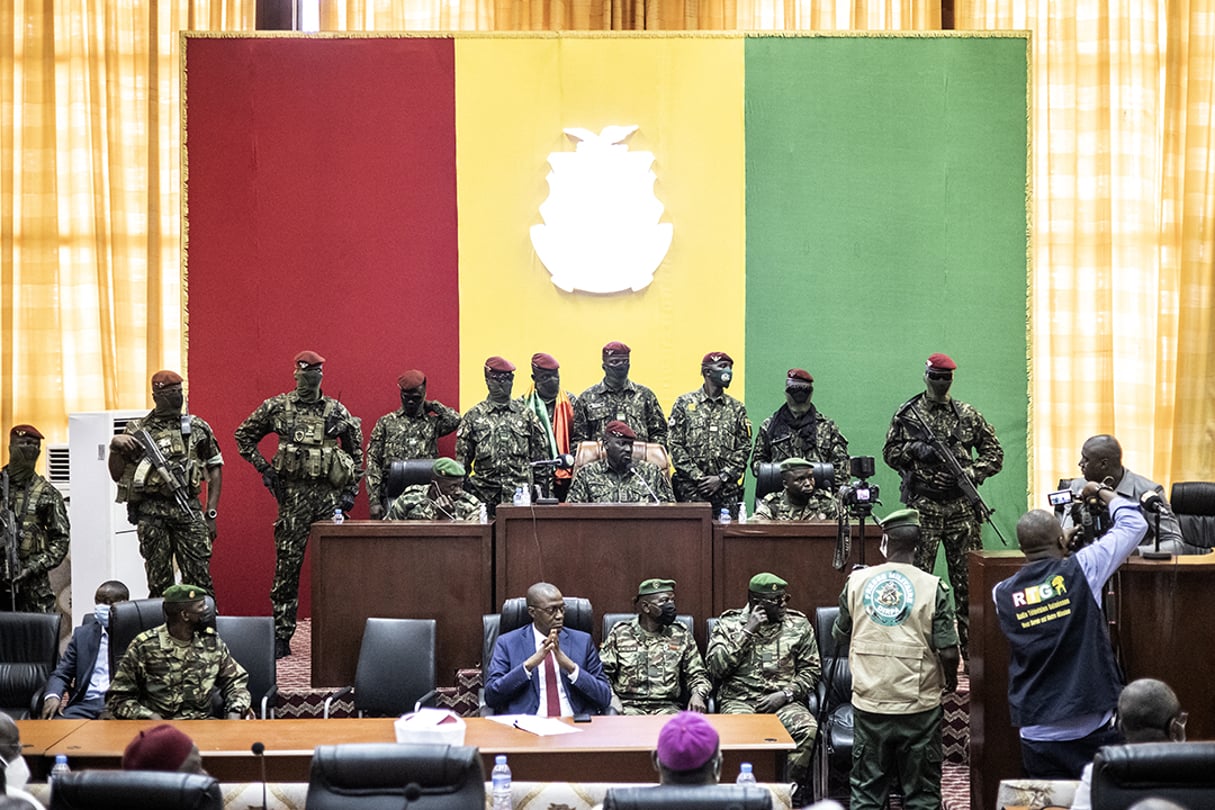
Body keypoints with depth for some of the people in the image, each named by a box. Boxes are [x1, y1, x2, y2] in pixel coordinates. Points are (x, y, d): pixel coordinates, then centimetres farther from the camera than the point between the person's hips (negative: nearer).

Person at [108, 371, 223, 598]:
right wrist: (115, 447, -10)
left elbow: (215, 468, 13)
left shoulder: (198, 428, 10)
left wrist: (211, 513, 6)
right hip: (151, 513, 0)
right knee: (159, 581, 3)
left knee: (199, 577, -5)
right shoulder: (137, 431, 8)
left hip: (188, 510, 0)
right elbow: (117, 475, 9)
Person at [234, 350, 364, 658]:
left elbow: (356, 449, 14)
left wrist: (352, 489, 7)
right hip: (294, 494, -1)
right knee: (287, 566, -1)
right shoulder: (276, 408, 3)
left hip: (331, 494, 1)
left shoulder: (337, 411, 6)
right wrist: (263, 468, 3)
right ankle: (281, 636, 4)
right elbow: (244, 436, 14)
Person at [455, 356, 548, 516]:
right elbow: (462, 458, 7)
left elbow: (540, 452, 11)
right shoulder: (474, 416, 6)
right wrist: (463, 490, 1)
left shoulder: (525, 414, 9)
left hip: (520, 493, 0)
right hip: (485, 495, 0)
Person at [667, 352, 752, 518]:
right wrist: (698, 477, -8)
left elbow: (744, 449, 7)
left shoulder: (737, 408, 12)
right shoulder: (684, 403, 6)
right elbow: (675, 445, 0)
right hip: (690, 490, -2)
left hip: (727, 491, 2)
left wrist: (722, 478, -6)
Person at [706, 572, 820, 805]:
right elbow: (714, 667, -4)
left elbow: (811, 670, 9)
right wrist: (747, 631, -7)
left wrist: (785, 694, -8)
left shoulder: (799, 625, 12)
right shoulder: (729, 624, 8)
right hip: (739, 699, -1)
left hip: (784, 701, 1)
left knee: (807, 729, -31)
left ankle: (790, 793, -20)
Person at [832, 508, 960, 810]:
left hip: (869, 703, 2)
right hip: (918, 705, -2)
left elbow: (841, 635, 10)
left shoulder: (856, 581, -3)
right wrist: (950, 680, 10)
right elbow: (948, 652, -10)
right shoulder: (932, 587, -10)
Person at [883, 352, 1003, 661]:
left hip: (962, 505, 1)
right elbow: (890, 452, 8)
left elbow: (994, 452, 12)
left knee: (967, 578, 2)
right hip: (922, 505, -1)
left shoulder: (967, 415, 9)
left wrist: (973, 473, -5)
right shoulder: (907, 414, 6)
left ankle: (971, 647, 8)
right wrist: (915, 450, -10)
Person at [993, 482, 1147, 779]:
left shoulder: (1002, 594, 0)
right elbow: (1134, 524, 3)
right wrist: (1101, 491, 18)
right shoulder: (1080, 570, -9)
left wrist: (1057, 552, 29)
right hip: (1094, 729, -3)